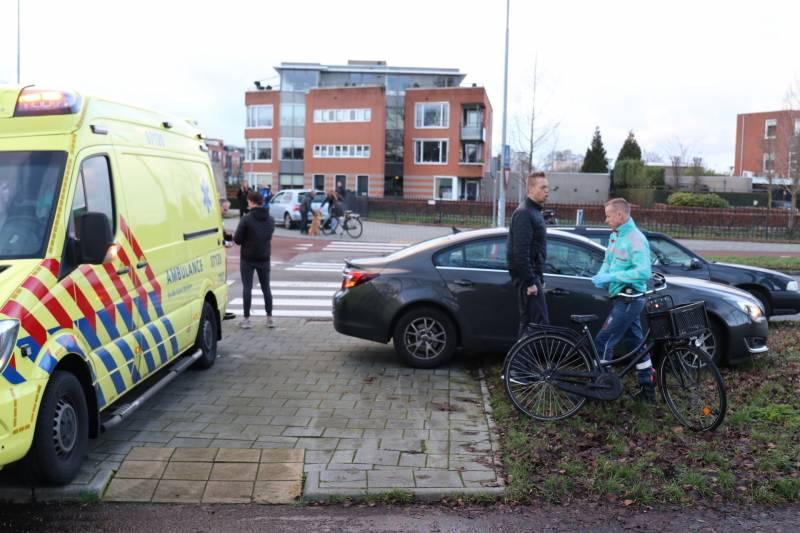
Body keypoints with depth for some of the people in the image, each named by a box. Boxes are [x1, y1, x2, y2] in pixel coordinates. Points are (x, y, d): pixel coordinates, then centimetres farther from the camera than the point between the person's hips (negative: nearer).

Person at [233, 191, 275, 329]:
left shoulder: (246, 219, -14)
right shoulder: (270, 220, 3)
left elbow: (237, 239, -13)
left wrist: (246, 241, 7)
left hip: (248, 259, -4)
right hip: (264, 259, 4)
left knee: (247, 287, 2)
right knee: (266, 288, 11)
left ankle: (246, 319, 4)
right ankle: (269, 318, 12)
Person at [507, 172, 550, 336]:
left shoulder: (535, 212, 18)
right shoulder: (524, 213, -14)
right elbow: (520, 251, -21)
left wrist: (540, 279, 21)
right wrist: (530, 282, -22)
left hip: (532, 274, 10)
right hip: (526, 275, -10)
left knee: (528, 322, 12)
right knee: (540, 323, -11)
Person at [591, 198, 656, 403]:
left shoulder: (635, 239, -18)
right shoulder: (615, 236, 10)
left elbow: (643, 272, -27)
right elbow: (608, 262, 18)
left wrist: (611, 277, -26)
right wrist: (601, 276, -4)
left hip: (629, 300, -9)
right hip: (624, 299, 10)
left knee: (603, 341, -7)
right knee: (637, 342, 15)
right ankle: (648, 390, 24)